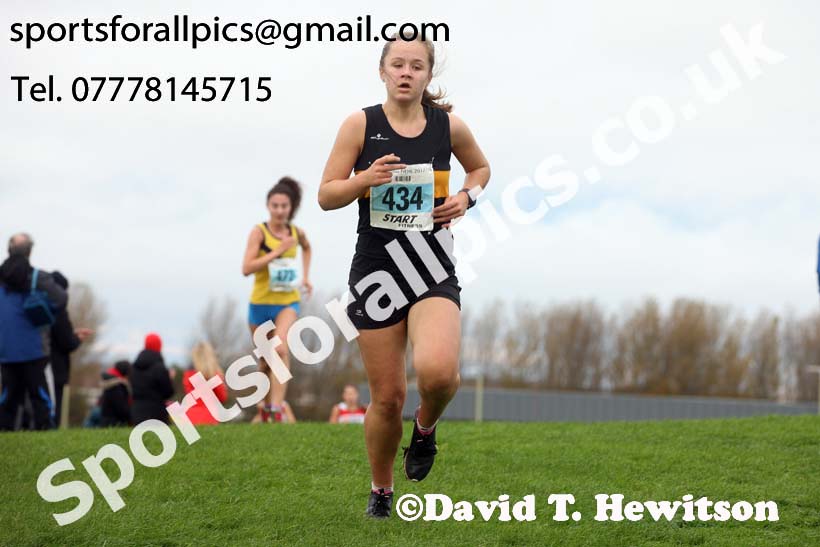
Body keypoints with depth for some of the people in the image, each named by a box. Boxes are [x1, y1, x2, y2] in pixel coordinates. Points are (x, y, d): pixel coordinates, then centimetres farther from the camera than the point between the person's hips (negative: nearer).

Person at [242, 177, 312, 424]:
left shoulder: (296, 233, 1)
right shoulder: (259, 232, -10)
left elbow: (306, 248, 27)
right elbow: (246, 268, -20)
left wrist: (305, 276, 15)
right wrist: (278, 251, -24)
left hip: (288, 302, 1)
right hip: (261, 302, -1)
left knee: (281, 349, -23)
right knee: (266, 359, 12)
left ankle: (277, 409, -28)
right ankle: (266, 404, 36)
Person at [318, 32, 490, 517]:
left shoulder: (449, 126, 3)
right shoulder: (361, 124, -1)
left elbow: (481, 168, 23)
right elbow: (326, 195, 0)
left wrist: (466, 197, 2)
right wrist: (365, 179, -19)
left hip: (433, 271, 0)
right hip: (376, 271, 0)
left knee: (438, 371, -27)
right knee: (387, 396, 3)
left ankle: (426, 428, 8)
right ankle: (381, 489, 27)